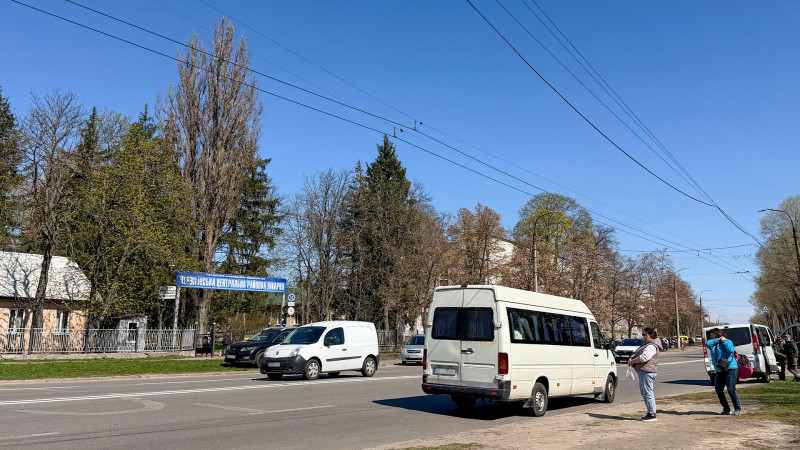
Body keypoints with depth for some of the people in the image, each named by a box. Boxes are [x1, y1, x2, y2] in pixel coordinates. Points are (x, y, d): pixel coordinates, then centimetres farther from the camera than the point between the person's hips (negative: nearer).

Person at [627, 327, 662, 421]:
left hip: (647, 372, -11)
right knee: (644, 392, 16)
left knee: (648, 392, -8)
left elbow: (643, 358, -25)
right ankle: (650, 412, 23)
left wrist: (632, 361, -13)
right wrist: (631, 359, 3)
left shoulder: (652, 346, -14)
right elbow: (636, 353, 23)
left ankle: (652, 415, -4)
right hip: (643, 372, 11)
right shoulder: (646, 344, 20)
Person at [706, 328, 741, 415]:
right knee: (718, 390, 4)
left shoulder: (727, 341, -3)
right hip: (719, 371, 7)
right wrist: (717, 339, -7)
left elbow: (731, 350, -20)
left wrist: (724, 341, -13)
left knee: (731, 389, -11)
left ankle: (738, 409, 2)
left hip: (730, 369, -7)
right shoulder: (714, 344, 14)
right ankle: (726, 409, 16)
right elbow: (707, 343, -6)